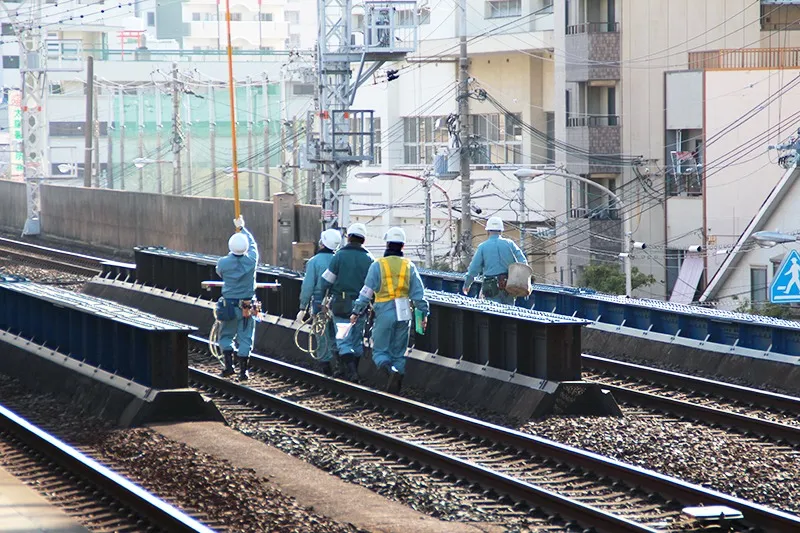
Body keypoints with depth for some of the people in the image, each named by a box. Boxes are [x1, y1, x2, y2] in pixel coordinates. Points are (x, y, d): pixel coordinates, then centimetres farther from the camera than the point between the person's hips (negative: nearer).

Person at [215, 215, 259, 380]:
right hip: (247, 304, 0)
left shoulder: (223, 262, -14)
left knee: (226, 335, 15)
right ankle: (243, 370, 4)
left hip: (229, 304, 0)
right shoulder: (251, 260, -12)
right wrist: (242, 228, 24)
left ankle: (229, 365, 3)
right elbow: (252, 244, 9)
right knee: (245, 338, 5)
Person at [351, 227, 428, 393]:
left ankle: (387, 369, -26)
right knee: (399, 352, 11)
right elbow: (418, 292, 4)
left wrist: (356, 312, 0)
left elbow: (367, 291, -5)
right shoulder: (409, 266, 5)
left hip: (384, 313, -3)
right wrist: (423, 313, 11)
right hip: (403, 314, 3)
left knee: (380, 350, 5)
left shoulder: (378, 265, -4)